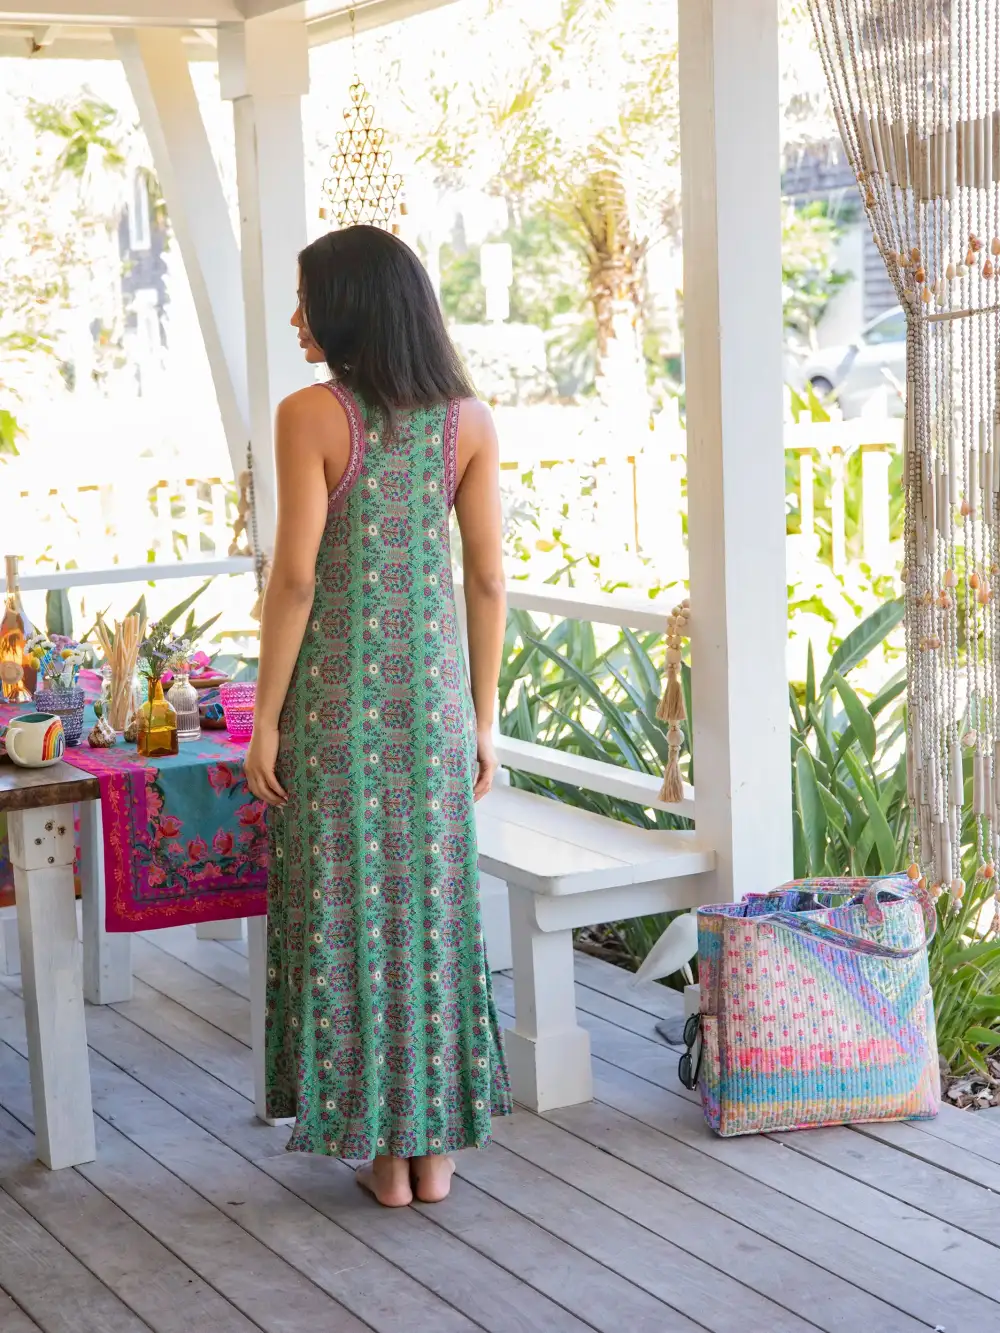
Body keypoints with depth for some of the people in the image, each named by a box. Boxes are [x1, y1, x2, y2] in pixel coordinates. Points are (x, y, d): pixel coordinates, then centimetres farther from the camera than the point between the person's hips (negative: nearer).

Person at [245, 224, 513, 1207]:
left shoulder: (312, 416, -11)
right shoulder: (466, 418, 2)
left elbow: (296, 577, -13)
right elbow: (488, 579, 2)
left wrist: (266, 719, -6)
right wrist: (482, 715, 10)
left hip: (338, 691, -4)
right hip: (433, 685, 4)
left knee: (347, 903, 6)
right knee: (433, 898, 11)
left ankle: (380, 1145, 13)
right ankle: (435, 1145, 18)